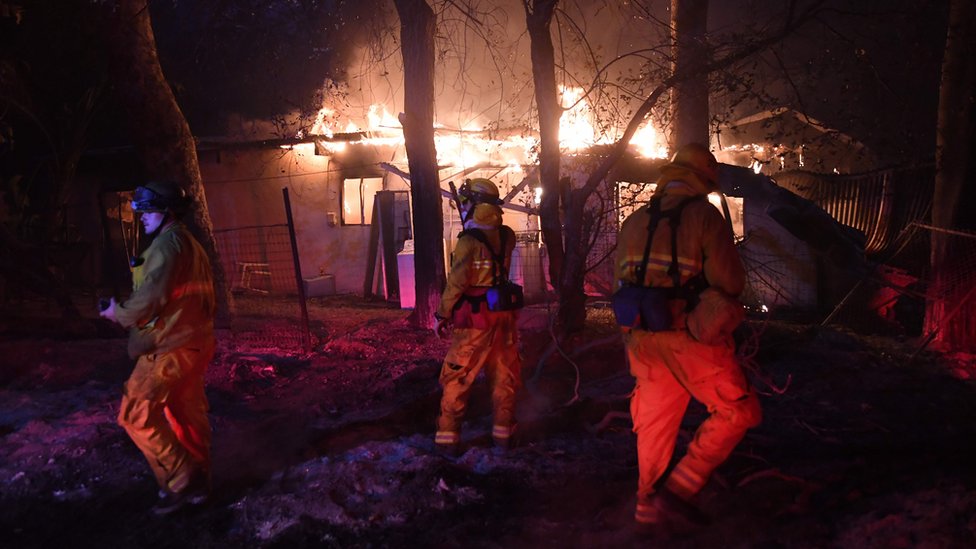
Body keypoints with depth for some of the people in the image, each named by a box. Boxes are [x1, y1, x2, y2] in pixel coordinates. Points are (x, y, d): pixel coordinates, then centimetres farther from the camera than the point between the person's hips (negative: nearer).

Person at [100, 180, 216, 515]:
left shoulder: (168, 243, -14)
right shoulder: (192, 245, 18)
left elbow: (152, 296, -22)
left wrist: (120, 313, -6)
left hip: (169, 346, -10)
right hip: (193, 343, 10)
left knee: (137, 414, -6)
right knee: (188, 414, 15)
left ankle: (180, 482, -5)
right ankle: (197, 485, 23)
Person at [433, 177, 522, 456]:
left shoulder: (468, 241, -16)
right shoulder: (506, 236, 1)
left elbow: (455, 283, -15)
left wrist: (442, 314, -4)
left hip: (475, 318, -5)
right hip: (504, 314, 5)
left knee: (457, 378, 6)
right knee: (504, 376, 15)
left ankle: (448, 436, 9)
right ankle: (503, 433, 22)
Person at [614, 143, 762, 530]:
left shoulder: (634, 222, 9)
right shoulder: (705, 216, -8)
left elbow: (622, 282, 16)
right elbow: (730, 283, -13)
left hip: (642, 336, 6)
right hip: (692, 337, -6)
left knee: (656, 421, 17)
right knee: (738, 412, 6)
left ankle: (649, 504, 26)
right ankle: (679, 490, -1)